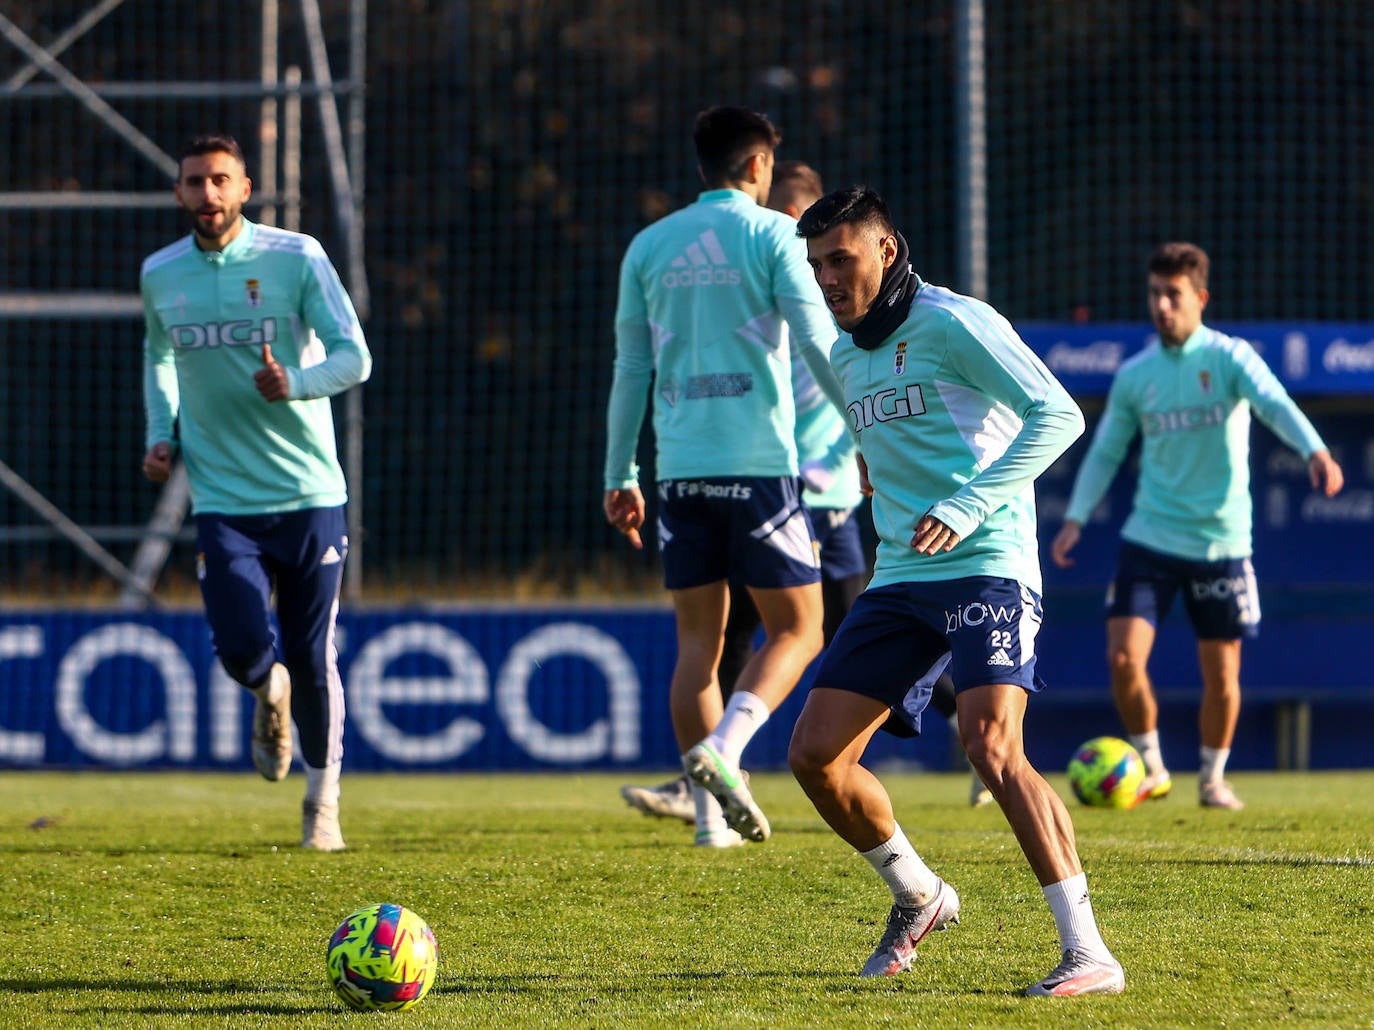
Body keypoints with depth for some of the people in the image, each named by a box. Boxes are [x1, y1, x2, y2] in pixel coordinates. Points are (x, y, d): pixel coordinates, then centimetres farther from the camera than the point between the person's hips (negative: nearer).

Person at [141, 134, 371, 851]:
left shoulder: (295, 258, -6)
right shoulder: (160, 275, 5)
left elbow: (353, 357, -9)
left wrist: (295, 383, -28)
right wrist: (162, 433, 9)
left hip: (308, 494, -2)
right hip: (222, 499, 2)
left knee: (310, 658, 0)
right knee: (241, 650, -14)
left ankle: (322, 800, 19)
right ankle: (269, 694, 23)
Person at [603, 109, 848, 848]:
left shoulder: (649, 246, 12)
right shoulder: (771, 235, -1)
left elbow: (630, 368, 14)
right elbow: (818, 344, -9)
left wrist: (619, 475, 19)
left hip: (680, 471, 4)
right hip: (758, 462, -4)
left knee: (697, 640, 8)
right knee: (797, 628, 4)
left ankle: (710, 813, 5)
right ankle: (724, 749, -19)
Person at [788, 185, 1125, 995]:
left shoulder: (953, 323, -8)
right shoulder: (847, 358, 17)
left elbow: (1058, 416, -15)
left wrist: (968, 507, -21)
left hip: (987, 566, -8)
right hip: (900, 580, 8)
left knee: (991, 745, -25)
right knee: (815, 754, -1)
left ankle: (1089, 952, -22)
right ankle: (918, 898, 22)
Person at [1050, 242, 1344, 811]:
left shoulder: (1230, 357, -5)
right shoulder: (1135, 375, 5)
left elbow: (1275, 405, -22)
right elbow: (1105, 452, 13)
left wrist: (1315, 451, -41)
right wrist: (1075, 517, 1)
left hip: (1220, 543, -2)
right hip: (1150, 539, 2)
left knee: (1221, 675, 4)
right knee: (1123, 657, -12)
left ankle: (1212, 777, 26)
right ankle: (1150, 767, 9)